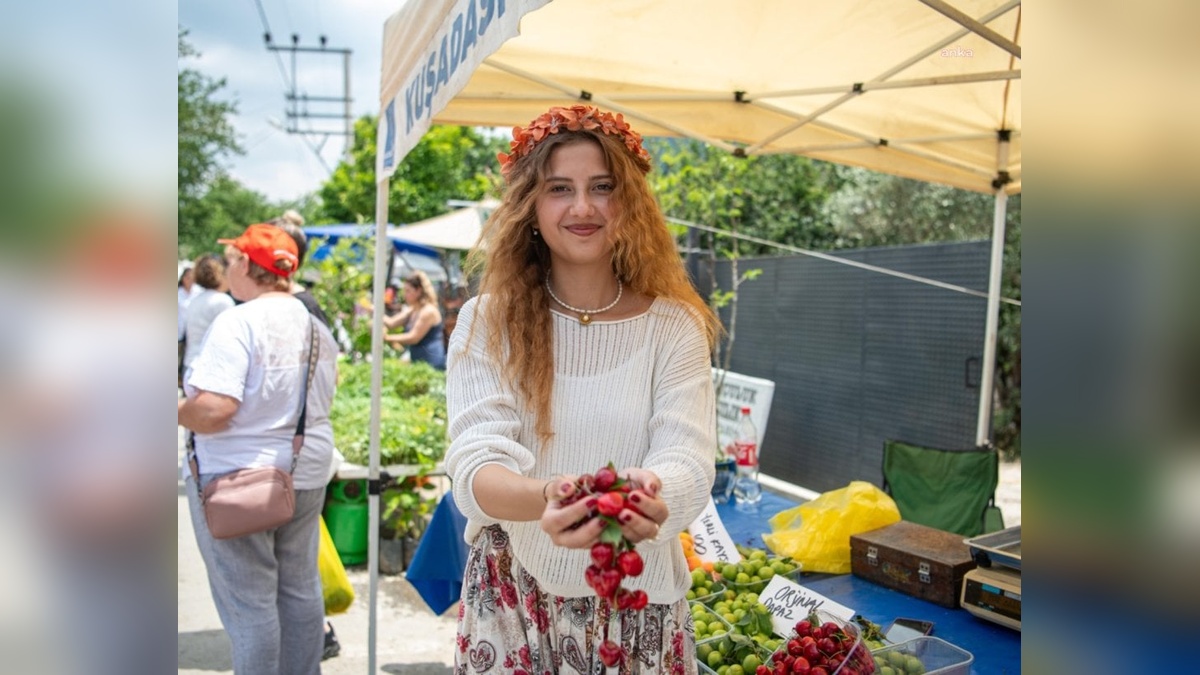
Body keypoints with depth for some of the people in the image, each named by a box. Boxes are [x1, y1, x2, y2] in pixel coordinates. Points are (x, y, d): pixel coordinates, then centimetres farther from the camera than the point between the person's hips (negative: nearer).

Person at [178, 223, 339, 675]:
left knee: (248, 601, 4)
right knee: (300, 587, 18)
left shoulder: (237, 322, -18)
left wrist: (179, 411, -7)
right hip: (307, 470, 8)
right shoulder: (315, 323, 5)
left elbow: (215, 409, -26)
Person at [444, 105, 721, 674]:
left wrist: (652, 494, -40)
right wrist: (545, 498, -40)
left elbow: (688, 461, -16)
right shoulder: (486, 322, -8)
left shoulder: (674, 326, -7)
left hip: (638, 605, 1)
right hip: (514, 600, 0)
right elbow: (477, 461, -18)